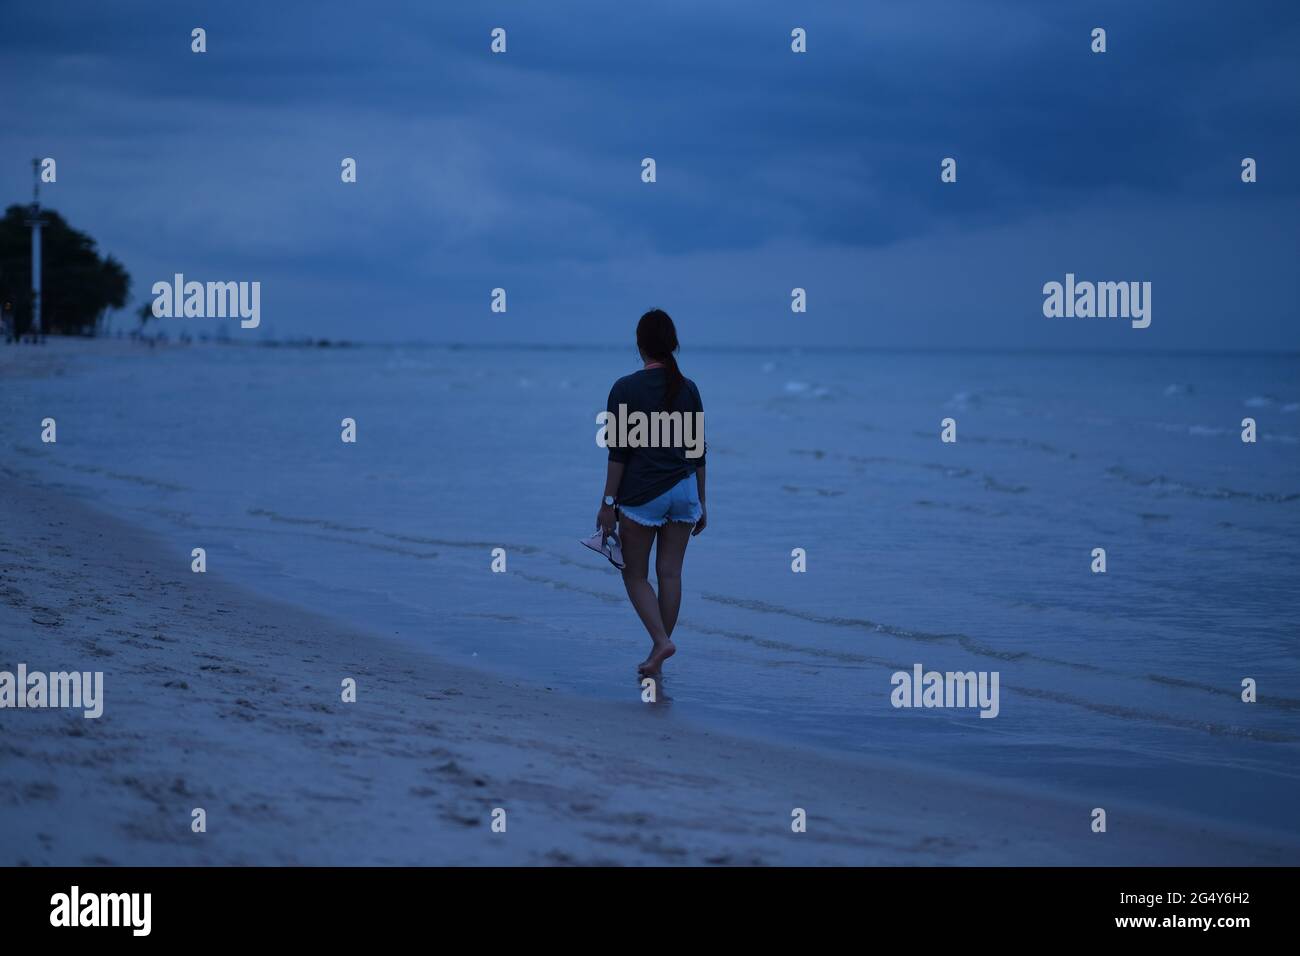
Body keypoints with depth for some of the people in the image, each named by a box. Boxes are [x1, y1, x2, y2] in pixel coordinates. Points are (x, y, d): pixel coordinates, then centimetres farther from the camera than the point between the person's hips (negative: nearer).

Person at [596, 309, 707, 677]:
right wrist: (702, 503, 16)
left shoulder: (625, 388, -9)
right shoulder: (688, 388, 5)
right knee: (670, 574, 7)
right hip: (683, 490, 4)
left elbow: (619, 452, -11)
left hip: (642, 493, -4)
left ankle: (661, 640, -14)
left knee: (635, 574, 7)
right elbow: (698, 451, 8)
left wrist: (608, 502, -6)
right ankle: (656, 660, 11)